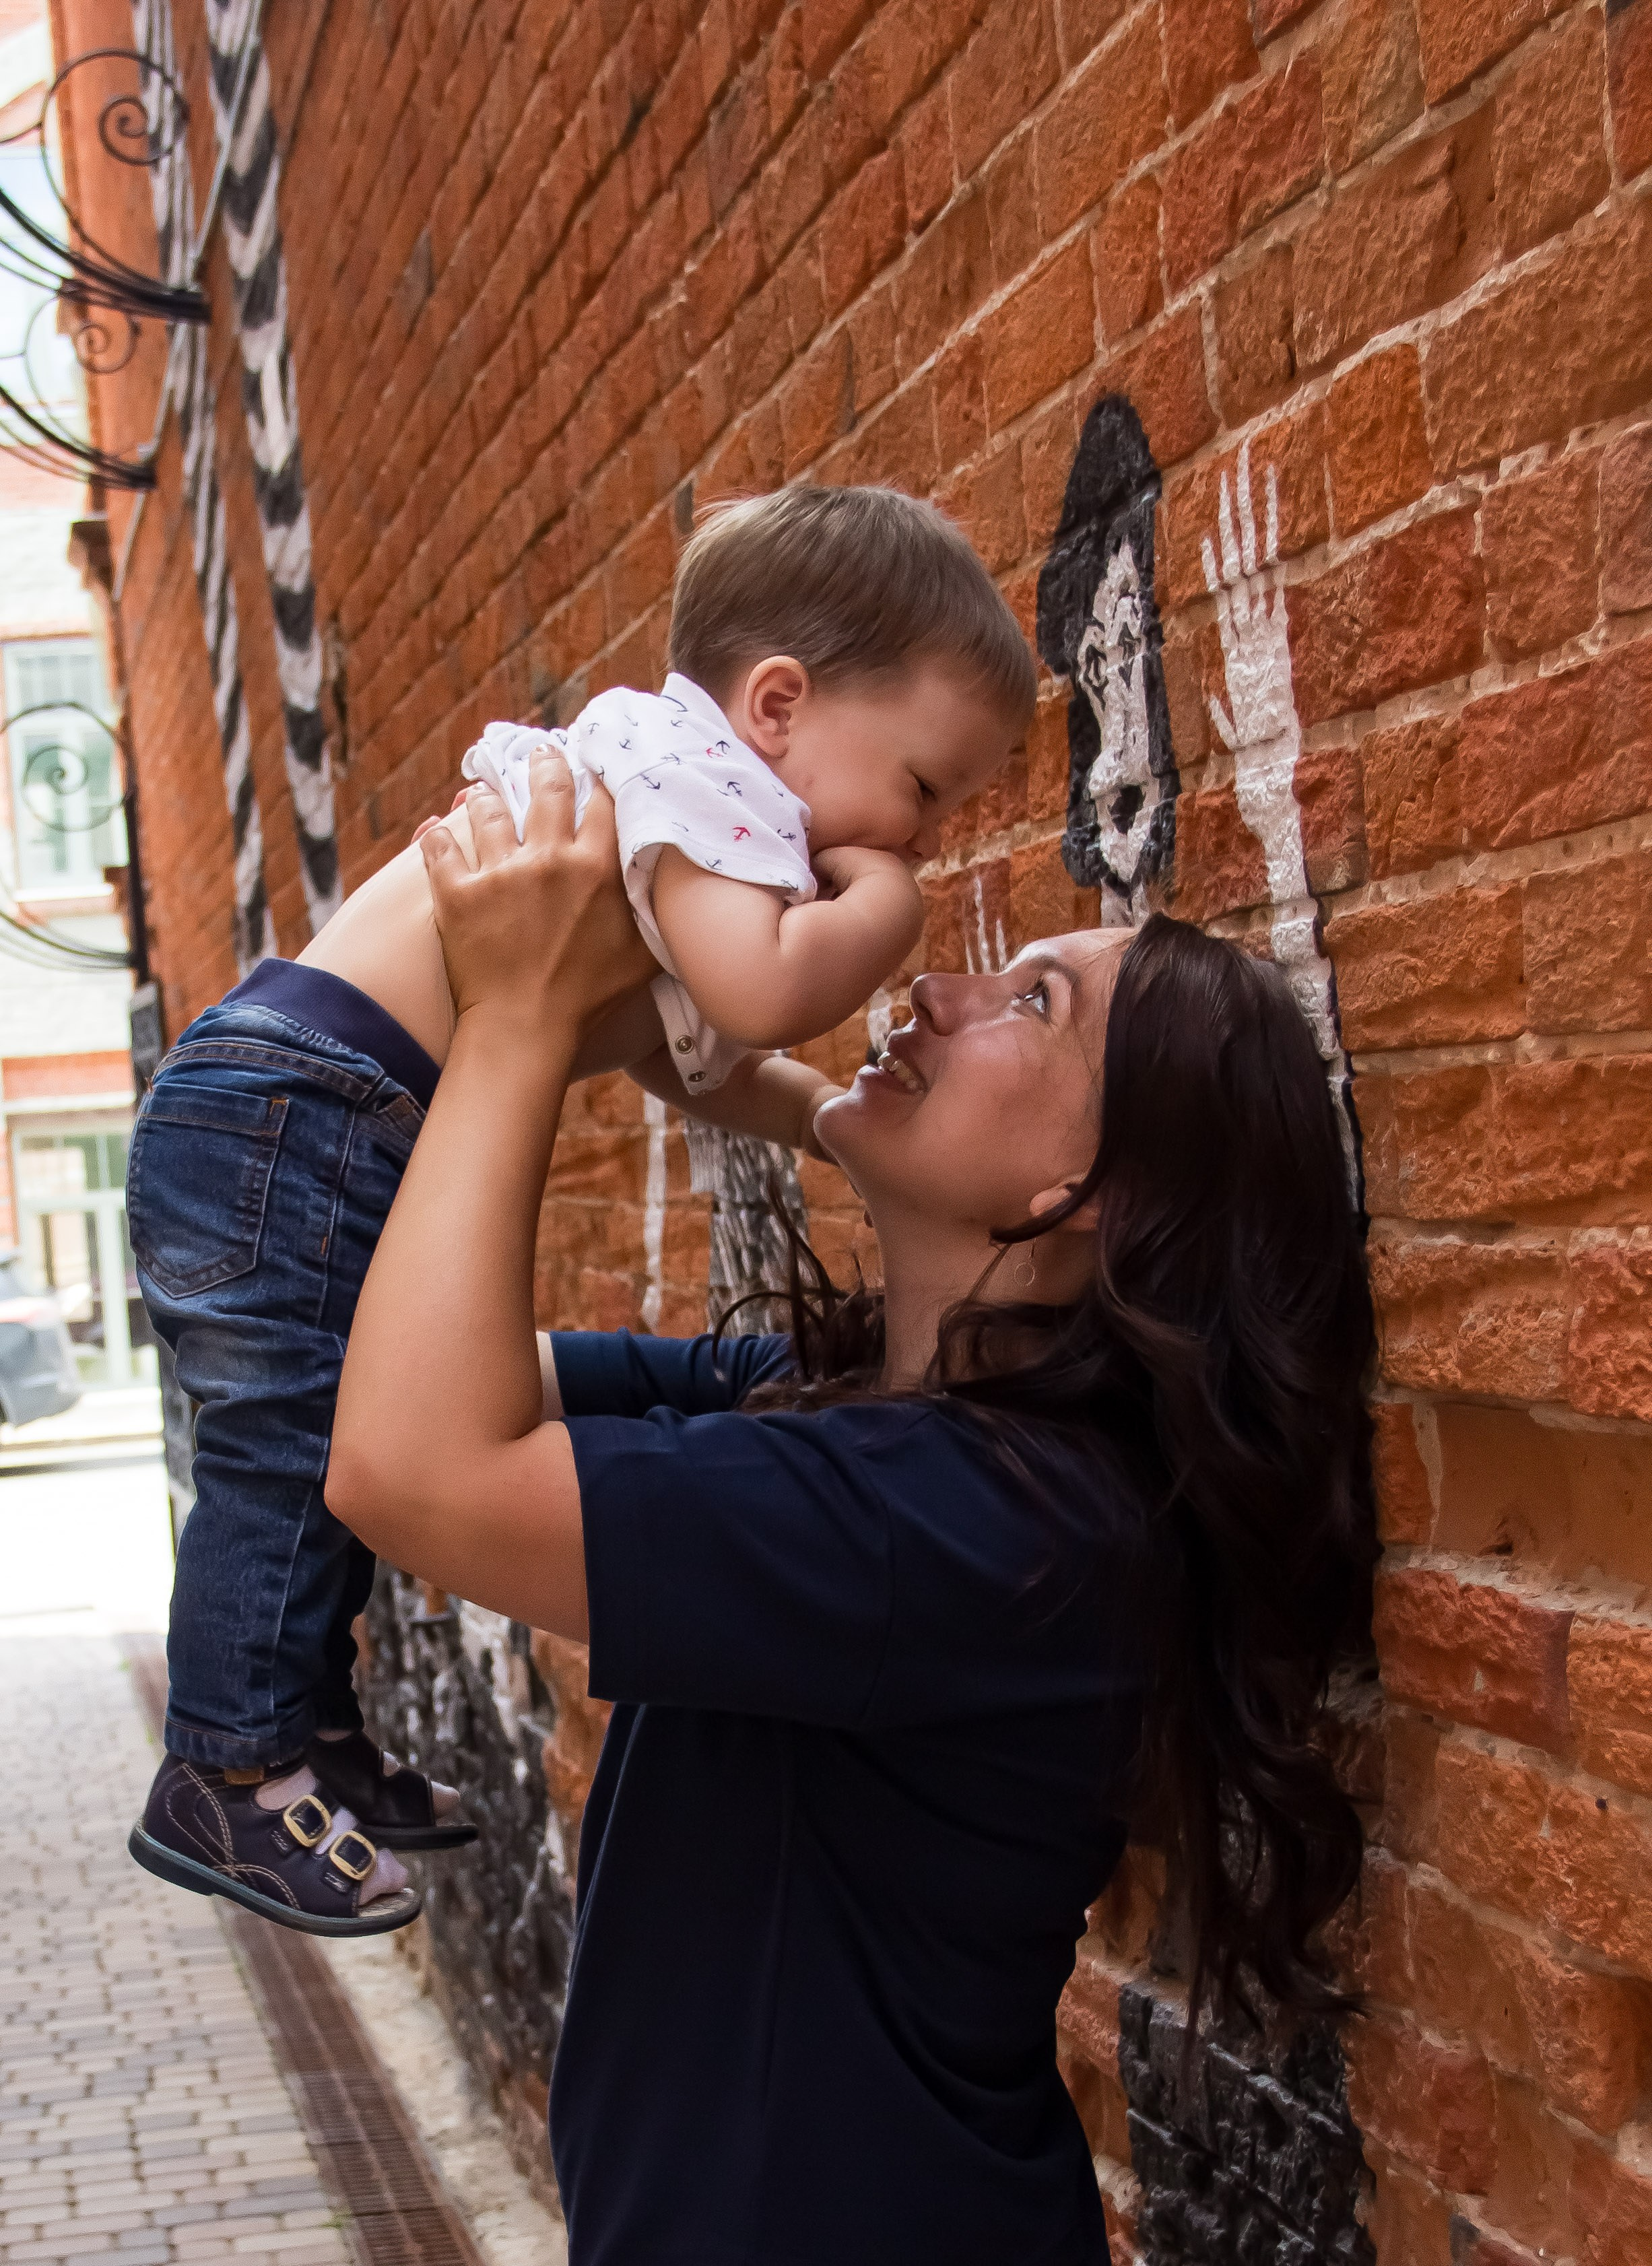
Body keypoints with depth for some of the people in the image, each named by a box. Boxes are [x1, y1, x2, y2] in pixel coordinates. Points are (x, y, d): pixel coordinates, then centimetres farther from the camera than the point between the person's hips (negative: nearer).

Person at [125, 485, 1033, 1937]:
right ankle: (228, 1777, 2)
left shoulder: (683, 788, 17)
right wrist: (884, 901, -14)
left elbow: (690, 1057, 27)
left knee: (344, 1445, 16)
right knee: (290, 1442, -7)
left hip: (332, 1139, 11)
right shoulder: (697, 772, -16)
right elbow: (763, 996, -33)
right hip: (288, 1117, -11)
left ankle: (313, 1741, 27)